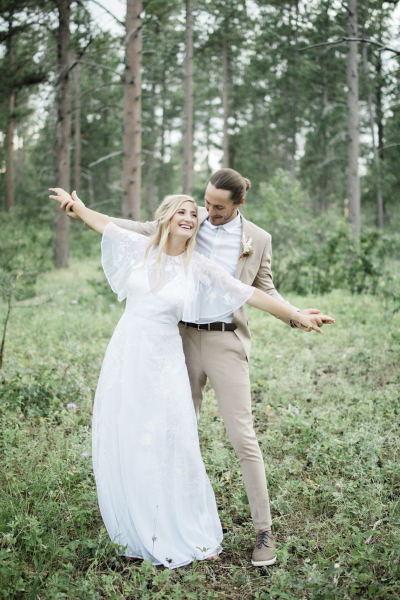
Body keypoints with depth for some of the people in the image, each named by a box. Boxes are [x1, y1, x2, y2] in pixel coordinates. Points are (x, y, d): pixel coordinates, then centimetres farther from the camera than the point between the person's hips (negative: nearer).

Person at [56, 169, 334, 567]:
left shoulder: (257, 240, 0)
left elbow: (264, 291, 10)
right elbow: (144, 232, 14)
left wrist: (297, 316, -8)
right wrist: (84, 213, 10)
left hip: (226, 344, -3)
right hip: (185, 339, 3)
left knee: (242, 438, -5)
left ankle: (264, 531, 7)